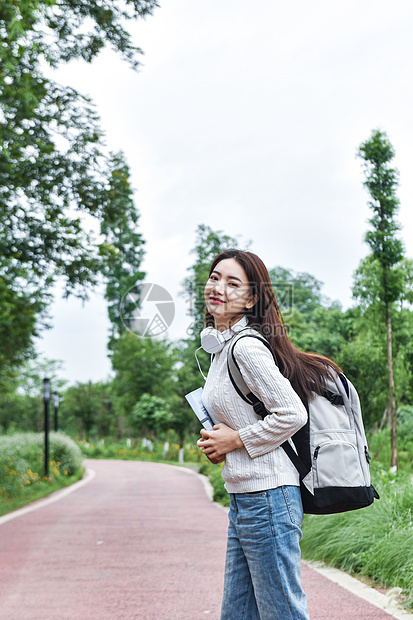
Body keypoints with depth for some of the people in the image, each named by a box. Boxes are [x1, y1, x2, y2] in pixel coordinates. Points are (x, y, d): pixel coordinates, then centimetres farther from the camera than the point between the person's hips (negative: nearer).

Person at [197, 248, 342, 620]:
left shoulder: (246, 346, -15)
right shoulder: (223, 346, 14)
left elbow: (292, 414, -20)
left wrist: (236, 440, -12)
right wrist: (219, 441, 8)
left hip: (267, 495, -10)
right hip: (243, 497, 10)